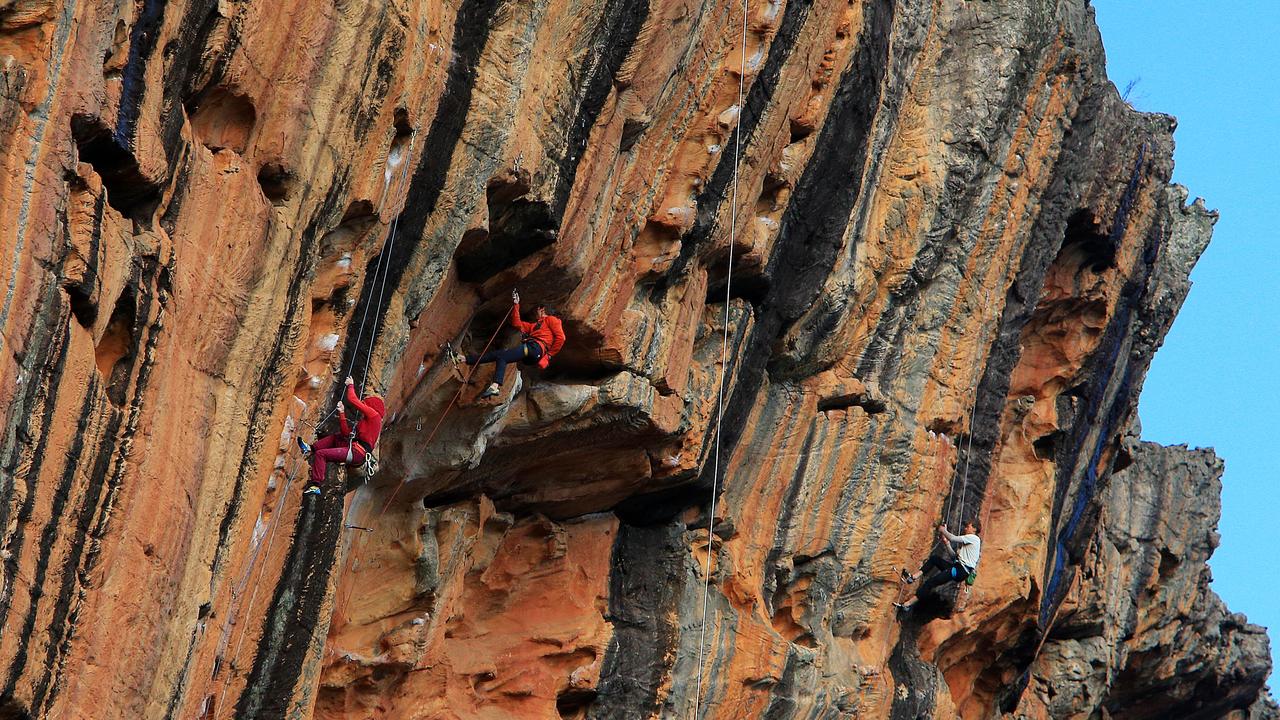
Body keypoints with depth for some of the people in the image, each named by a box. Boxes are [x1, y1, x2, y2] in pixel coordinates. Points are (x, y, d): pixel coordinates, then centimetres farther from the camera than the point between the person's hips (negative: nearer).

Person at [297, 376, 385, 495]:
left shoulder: (373, 414, -1)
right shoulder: (365, 422, 27)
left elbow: (352, 400, -4)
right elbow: (346, 434, 24)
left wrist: (350, 385, 13)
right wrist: (342, 414, 23)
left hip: (356, 453, -10)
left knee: (321, 454, -15)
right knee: (336, 437, 32)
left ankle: (315, 485, -22)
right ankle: (311, 449, 23)